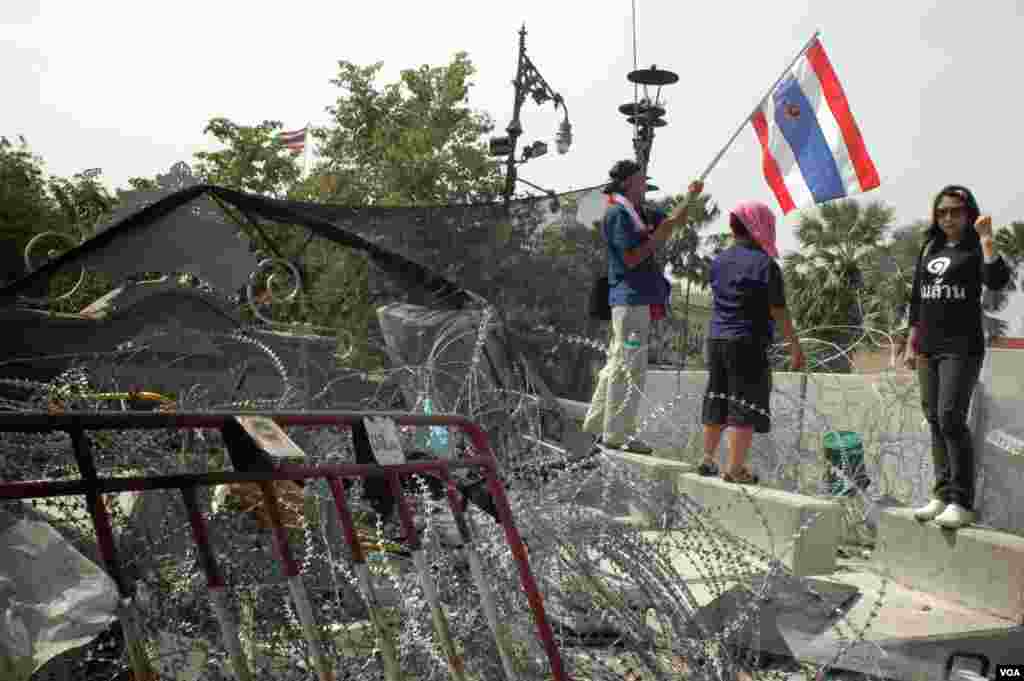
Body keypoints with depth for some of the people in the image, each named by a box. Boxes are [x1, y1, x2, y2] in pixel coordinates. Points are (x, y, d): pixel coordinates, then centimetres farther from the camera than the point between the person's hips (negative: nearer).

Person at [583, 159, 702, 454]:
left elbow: (672, 221, 30)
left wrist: (690, 196, 23)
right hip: (630, 299, -10)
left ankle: (597, 424, 25)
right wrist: (658, 236, -10)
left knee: (618, 363, 15)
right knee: (630, 369, -7)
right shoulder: (617, 214, -12)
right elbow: (631, 259, -18)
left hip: (640, 299, 10)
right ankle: (617, 435, -1)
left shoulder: (637, 213, 17)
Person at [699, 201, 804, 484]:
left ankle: (708, 459, 24)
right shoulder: (766, 265, -11)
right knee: (746, 406, -1)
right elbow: (779, 312, -10)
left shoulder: (719, 261, 8)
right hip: (749, 344, -7)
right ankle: (735, 469, 1)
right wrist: (795, 345, -4)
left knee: (716, 401, 15)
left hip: (716, 340, 7)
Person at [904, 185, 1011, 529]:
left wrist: (986, 239, -24)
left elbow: (997, 282, -20)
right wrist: (911, 343, 14)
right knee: (934, 420, 7)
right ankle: (943, 494, 15)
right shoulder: (929, 248, 14)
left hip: (962, 346, -6)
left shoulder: (975, 248, -2)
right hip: (929, 347, 6)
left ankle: (962, 502, -7)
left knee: (950, 417, -13)